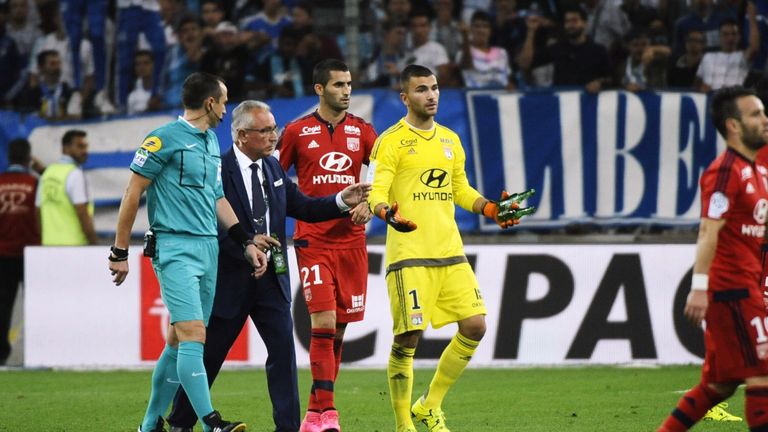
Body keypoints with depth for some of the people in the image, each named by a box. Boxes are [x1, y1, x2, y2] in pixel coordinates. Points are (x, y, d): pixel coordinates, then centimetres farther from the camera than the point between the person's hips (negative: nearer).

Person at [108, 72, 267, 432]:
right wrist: (120, 251, -5)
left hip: (208, 249, 8)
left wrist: (246, 243, 17)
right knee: (193, 333, -17)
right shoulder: (164, 139, -7)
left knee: (179, 340, 9)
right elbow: (133, 193, -5)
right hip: (175, 248, -8)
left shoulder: (211, 142, 18)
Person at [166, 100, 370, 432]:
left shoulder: (273, 168, 9)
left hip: (271, 278, 5)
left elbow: (302, 207, 10)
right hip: (230, 279, -5)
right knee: (208, 355, 6)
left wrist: (342, 201, -3)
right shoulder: (217, 169, -13)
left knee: (283, 347, -7)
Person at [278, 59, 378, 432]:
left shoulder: (361, 131, 8)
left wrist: (368, 203, -9)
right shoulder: (297, 132, 3)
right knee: (323, 321, -15)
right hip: (313, 240, -3)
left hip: (351, 240, 3)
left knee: (339, 327, 6)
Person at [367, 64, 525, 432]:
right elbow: (375, 193, -12)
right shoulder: (391, 142, -4)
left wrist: (489, 208, 11)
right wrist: (387, 212, -33)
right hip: (409, 255, -6)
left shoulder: (450, 139, 16)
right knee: (407, 338, -8)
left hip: (450, 252, 6)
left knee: (475, 326, -1)